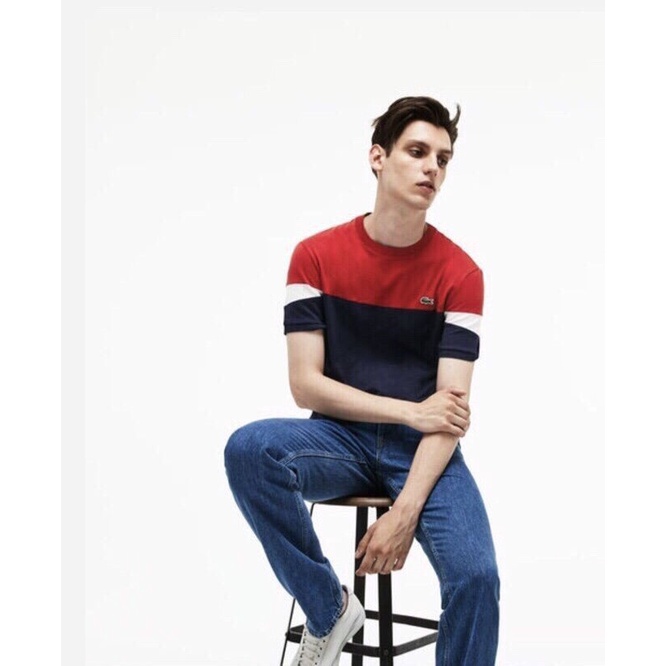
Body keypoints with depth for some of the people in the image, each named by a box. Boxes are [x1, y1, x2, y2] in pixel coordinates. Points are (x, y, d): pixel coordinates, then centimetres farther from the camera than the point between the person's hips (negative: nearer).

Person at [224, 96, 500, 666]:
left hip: (424, 450, -1)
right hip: (341, 437, 1)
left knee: (475, 576, -26)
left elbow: (451, 406, -10)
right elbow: (306, 384, -6)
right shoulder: (317, 255, -1)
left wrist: (405, 511, -23)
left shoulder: (459, 272, -3)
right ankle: (329, 609, -10)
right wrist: (410, 410, -14)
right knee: (248, 449, -30)